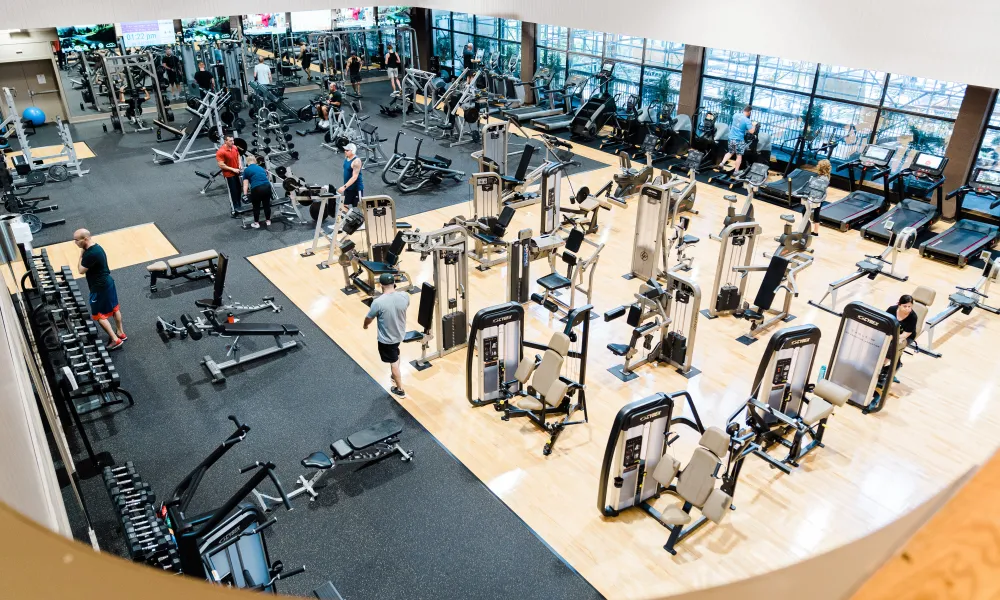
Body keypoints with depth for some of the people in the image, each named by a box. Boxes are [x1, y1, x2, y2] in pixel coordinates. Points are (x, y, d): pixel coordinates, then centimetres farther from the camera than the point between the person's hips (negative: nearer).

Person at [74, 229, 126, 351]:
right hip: (107, 282, 10)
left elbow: (81, 270, -17)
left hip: (100, 287, -10)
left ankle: (115, 340, 6)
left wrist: (81, 255, -12)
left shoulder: (90, 254, -30)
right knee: (114, 308, 21)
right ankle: (121, 333, 36)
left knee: (99, 315, 2)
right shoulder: (95, 246, 2)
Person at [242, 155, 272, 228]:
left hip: (256, 189, -4)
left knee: (256, 207, 12)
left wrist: (245, 194, 4)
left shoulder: (246, 170, 11)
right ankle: (268, 221, 34)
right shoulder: (261, 168, 24)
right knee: (267, 204, 20)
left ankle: (256, 223, 22)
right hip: (267, 187, 4)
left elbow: (245, 184, 4)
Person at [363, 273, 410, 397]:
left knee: (393, 362, 14)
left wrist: (365, 325, 12)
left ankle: (400, 389, 31)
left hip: (386, 339, -5)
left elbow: (369, 318, -12)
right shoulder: (404, 296, -18)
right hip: (400, 334, 5)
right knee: (396, 357, 31)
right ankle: (395, 376, 54)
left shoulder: (378, 302, -30)